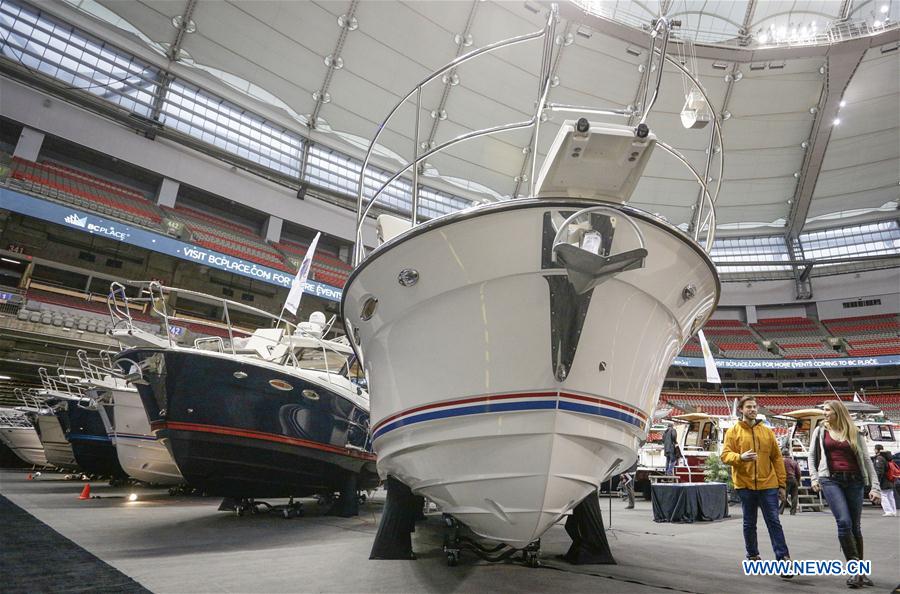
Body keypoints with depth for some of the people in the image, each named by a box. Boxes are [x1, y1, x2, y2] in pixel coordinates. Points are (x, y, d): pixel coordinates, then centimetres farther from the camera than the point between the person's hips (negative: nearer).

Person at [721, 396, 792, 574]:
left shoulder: (767, 431, 8)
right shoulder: (733, 431, 0)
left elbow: (777, 458, 10)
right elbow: (725, 455, -6)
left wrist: (782, 483, 7)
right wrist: (740, 457, -27)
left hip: (768, 484, 1)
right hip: (745, 484, -1)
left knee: (774, 522, -1)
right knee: (749, 523, 11)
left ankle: (783, 558, 3)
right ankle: (752, 555, 26)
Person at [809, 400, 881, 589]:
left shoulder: (854, 433, 9)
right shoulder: (820, 431, 10)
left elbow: (866, 460, 8)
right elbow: (812, 456, 16)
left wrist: (875, 486, 1)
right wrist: (814, 477, 5)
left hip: (854, 481, 1)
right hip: (831, 480, -1)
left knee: (855, 526, 5)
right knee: (844, 521, -16)